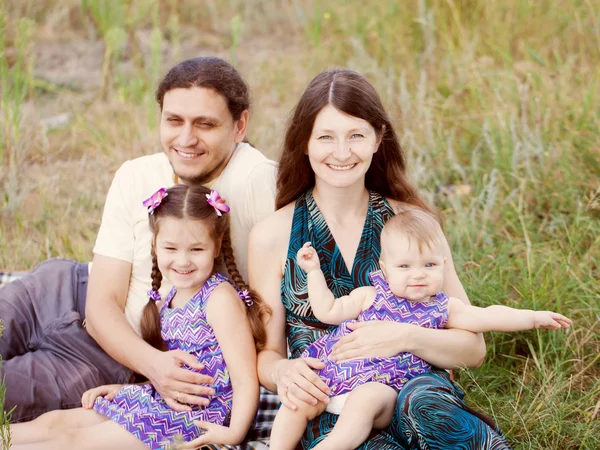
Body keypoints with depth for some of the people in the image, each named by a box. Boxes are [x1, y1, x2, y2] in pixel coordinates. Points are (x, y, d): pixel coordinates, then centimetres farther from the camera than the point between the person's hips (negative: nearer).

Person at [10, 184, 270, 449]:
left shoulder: (220, 298, -16)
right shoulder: (170, 299, 10)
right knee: (57, 421, 6)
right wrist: (123, 389, 13)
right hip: (161, 399, 9)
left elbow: (246, 379, -19)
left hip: (197, 418, -9)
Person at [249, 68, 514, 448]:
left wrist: (407, 337, -15)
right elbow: (267, 352, 10)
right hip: (328, 407, -2)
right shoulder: (273, 236, 2)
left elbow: (473, 348, 5)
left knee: (423, 404, -35)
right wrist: (282, 371, -14)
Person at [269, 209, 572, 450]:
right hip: (334, 374, 3)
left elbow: (487, 317, 6)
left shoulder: (442, 308, 11)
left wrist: (533, 317, -2)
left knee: (365, 400, -35)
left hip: (382, 387, -3)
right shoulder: (369, 296, 13)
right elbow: (327, 311, 15)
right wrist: (314, 271, 11)